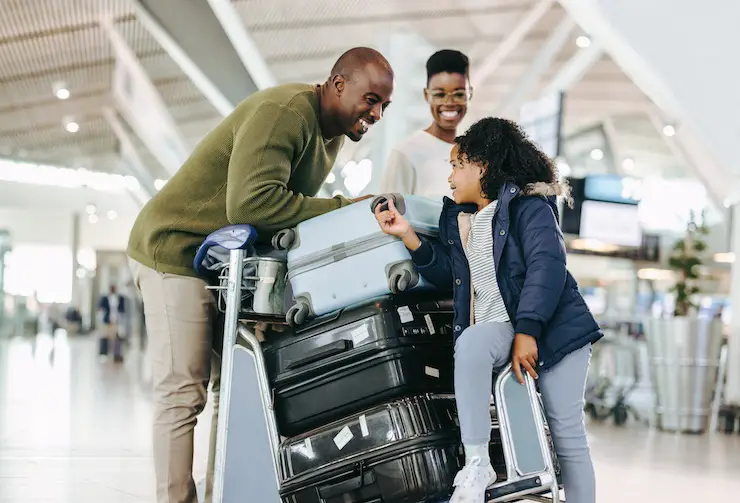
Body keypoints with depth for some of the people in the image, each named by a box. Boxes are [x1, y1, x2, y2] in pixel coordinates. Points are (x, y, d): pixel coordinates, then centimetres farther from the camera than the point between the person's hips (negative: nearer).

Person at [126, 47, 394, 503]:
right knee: (183, 393, -10)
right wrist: (342, 208, -29)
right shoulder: (284, 111, -23)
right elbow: (250, 201, -34)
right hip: (176, 251, -9)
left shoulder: (333, 133, 8)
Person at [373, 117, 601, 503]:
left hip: (552, 324, -4)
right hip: (495, 324, 4)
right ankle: (476, 464, -33)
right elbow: (447, 273, 19)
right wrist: (408, 236, 6)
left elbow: (547, 266, -16)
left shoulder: (528, 206, -4)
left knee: (567, 434, -7)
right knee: (470, 343, -33)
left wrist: (528, 331, -25)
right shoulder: (456, 216, 18)